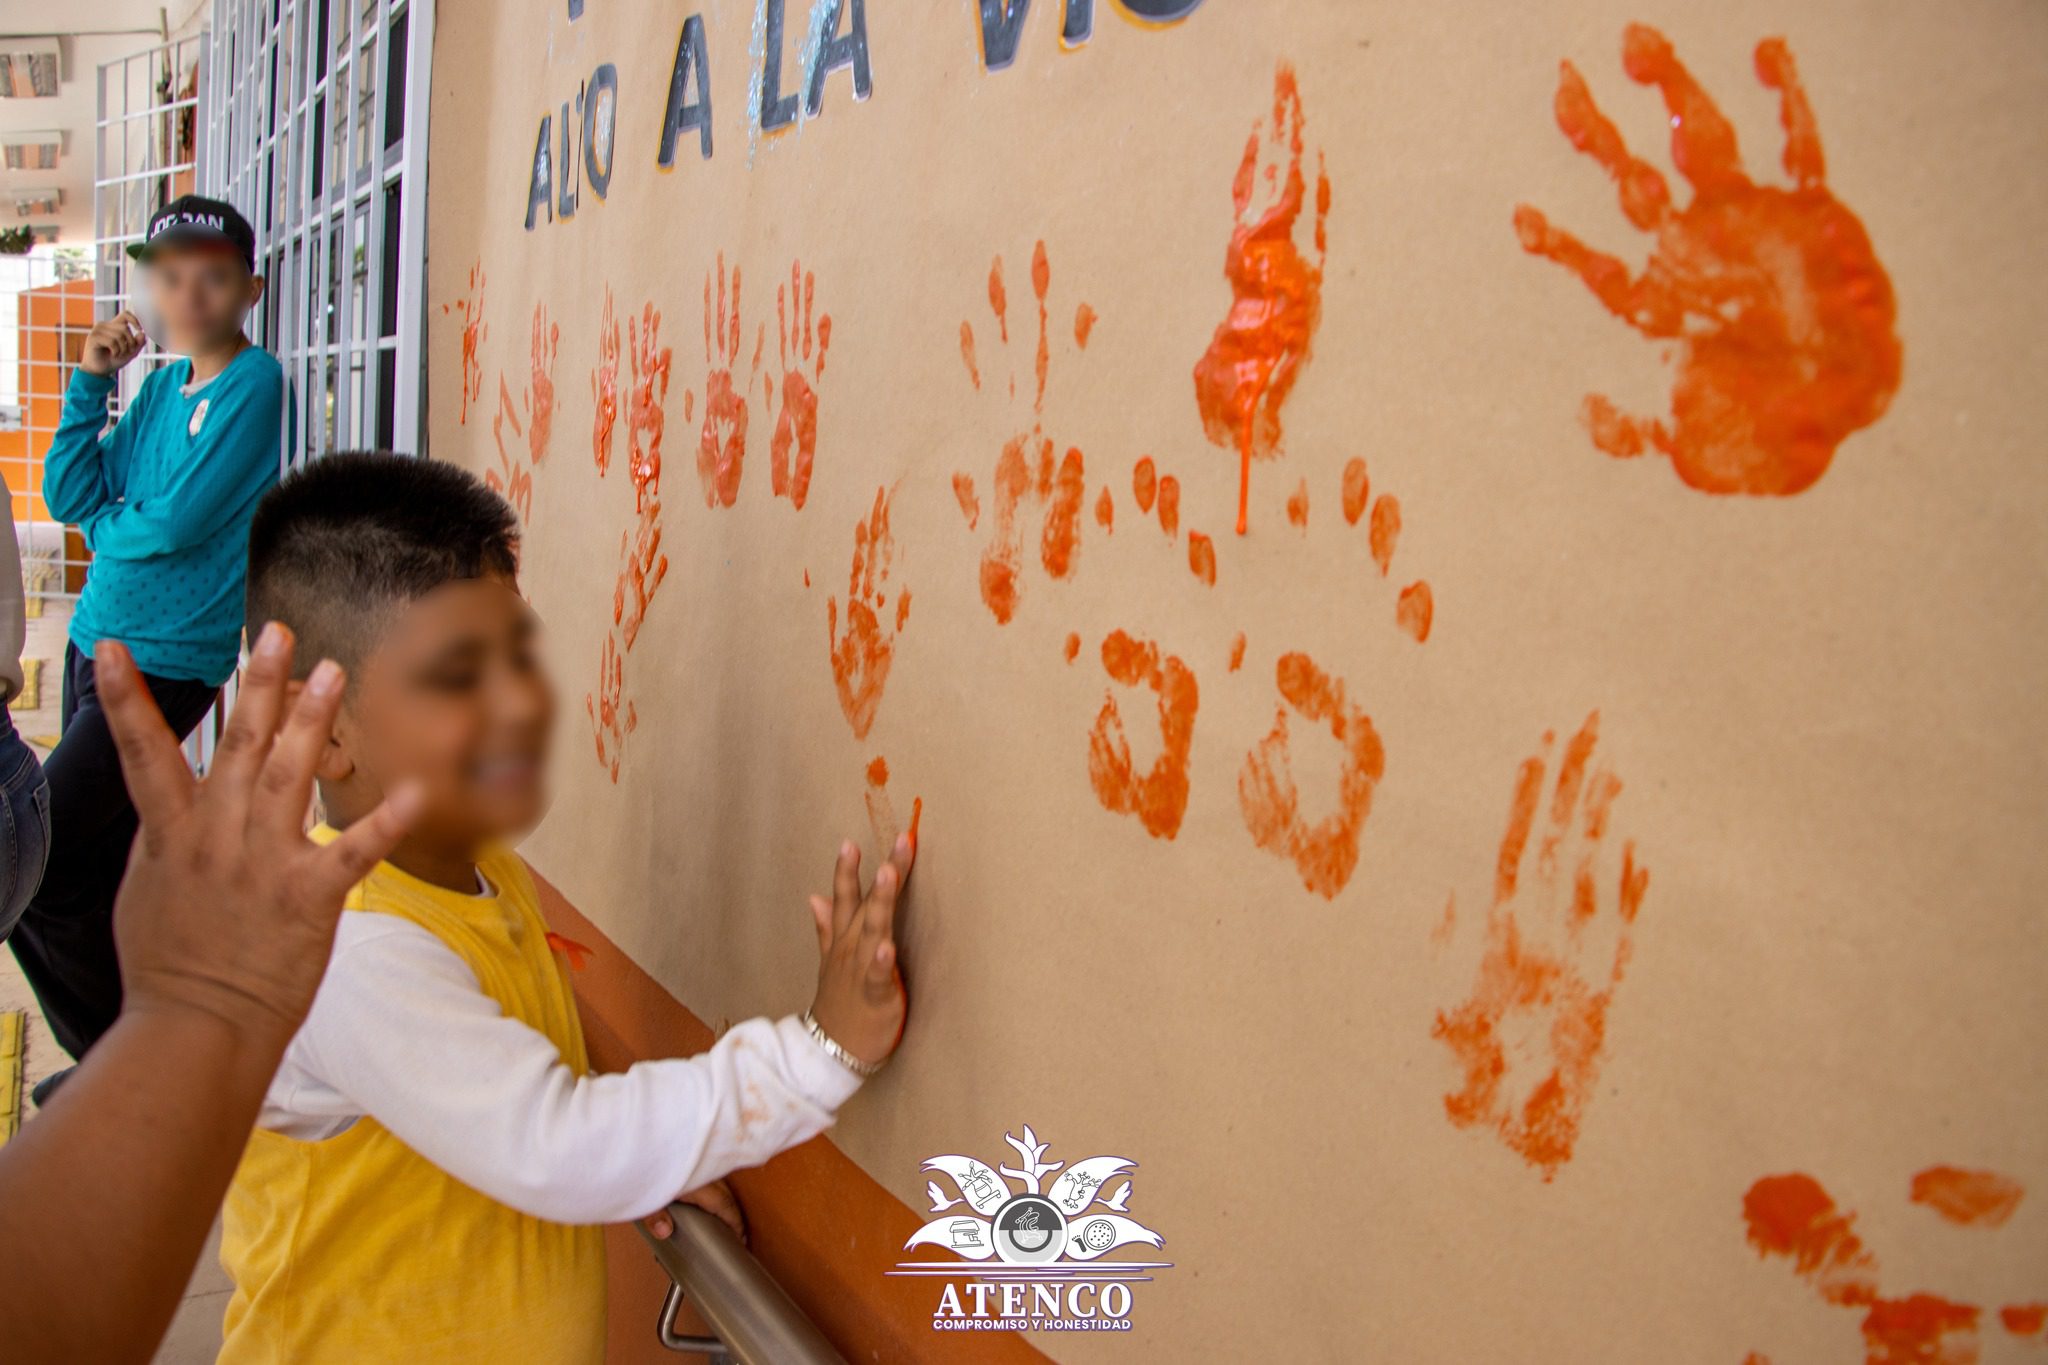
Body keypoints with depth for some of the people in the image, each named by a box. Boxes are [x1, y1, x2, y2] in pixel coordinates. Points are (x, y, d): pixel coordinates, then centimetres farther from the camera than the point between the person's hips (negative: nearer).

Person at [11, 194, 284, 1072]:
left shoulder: (254, 386, -13)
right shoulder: (160, 386, 10)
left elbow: (176, 523, -19)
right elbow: (68, 496, 5)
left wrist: (106, 527, 1)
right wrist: (90, 382, -3)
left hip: (166, 661, -8)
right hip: (95, 640, 8)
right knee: (105, 861, 15)